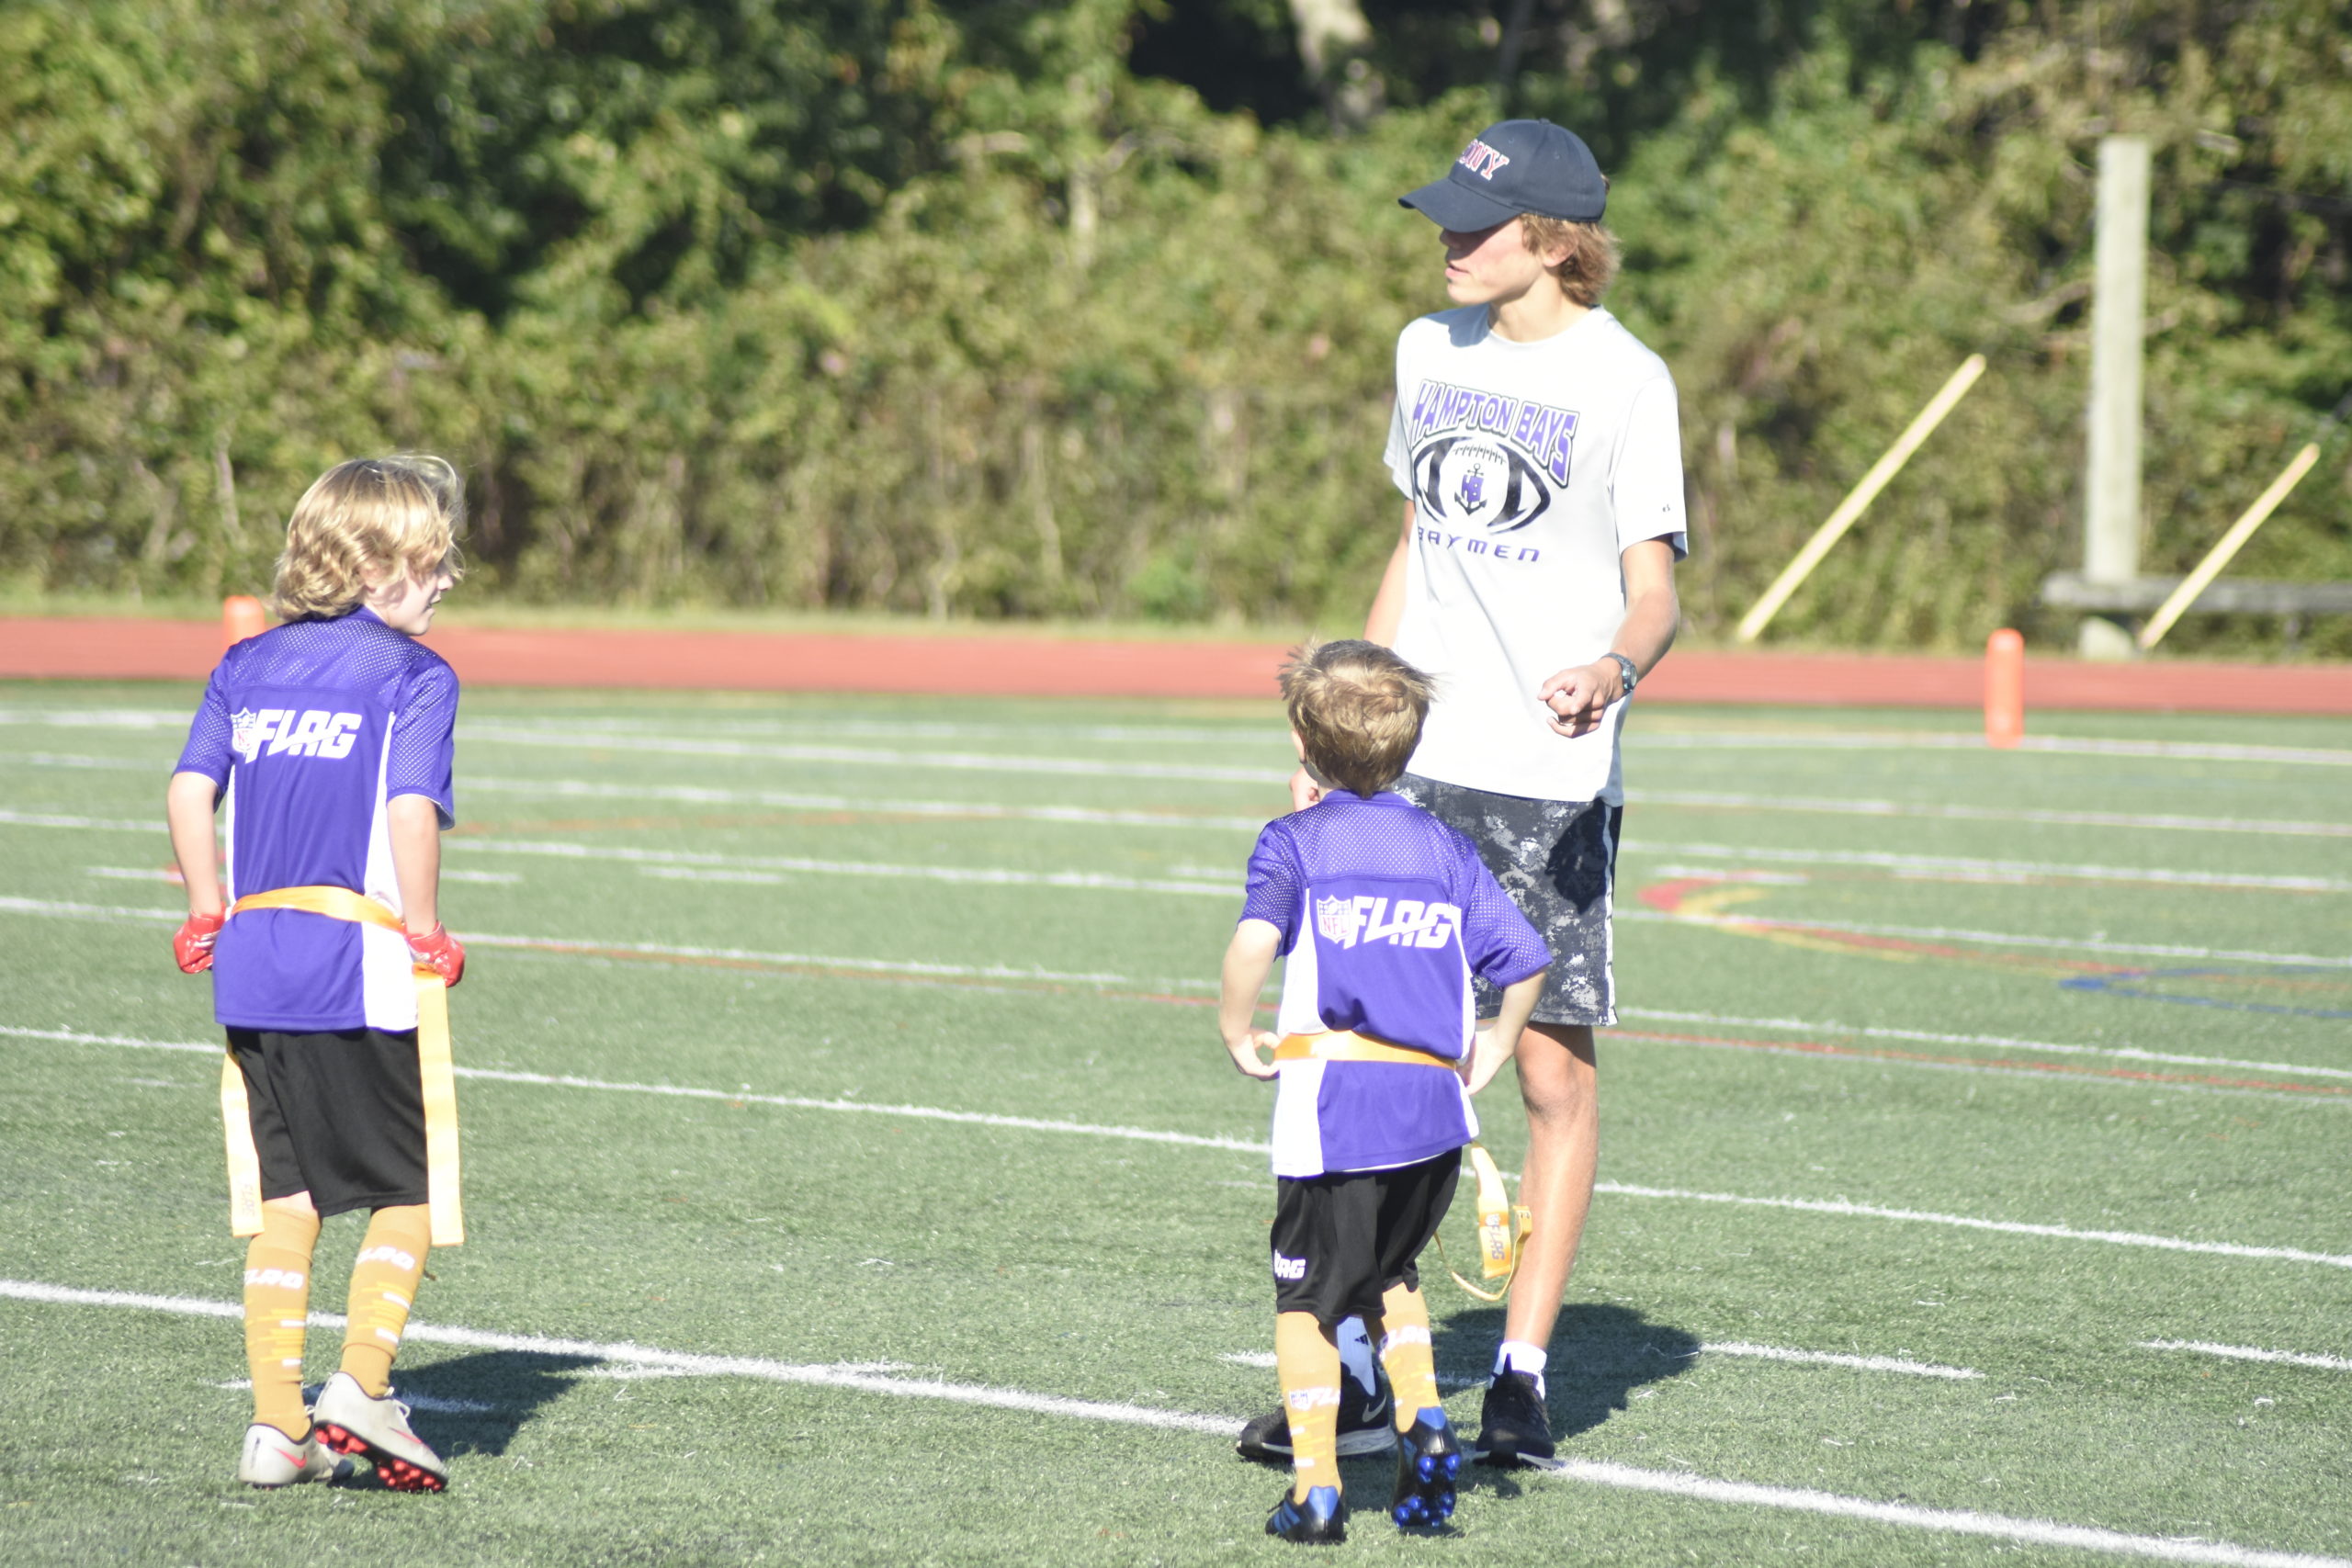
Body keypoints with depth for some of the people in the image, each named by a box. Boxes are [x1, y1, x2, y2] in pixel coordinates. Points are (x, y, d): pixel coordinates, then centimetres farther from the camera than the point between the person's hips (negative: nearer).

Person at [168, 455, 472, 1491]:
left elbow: (191, 791, 4)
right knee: (407, 1192, 6)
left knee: (284, 1200, 11)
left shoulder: (248, 665, 12)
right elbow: (412, 811, -16)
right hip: (361, 967, -5)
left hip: (251, 964, 5)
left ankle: (276, 1424, 6)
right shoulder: (414, 676, -4)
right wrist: (423, 930, -7)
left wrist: (208, 909, 13)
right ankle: (361, 1384, -10)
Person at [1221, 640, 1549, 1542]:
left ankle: (1316, 1485, 2)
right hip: (1436, 1104, 4)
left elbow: (1254, 940, -18)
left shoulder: (1294, 841, 1)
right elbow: (1525, 958, 9)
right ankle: (1423, 1417, 7)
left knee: (1305, 1294, 6)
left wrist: (1237, 1033, -4)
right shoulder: (1445, 850, 13)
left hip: (1333, 1100, -4)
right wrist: (1493, 1050, 22)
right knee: (1387, 1272, 26)